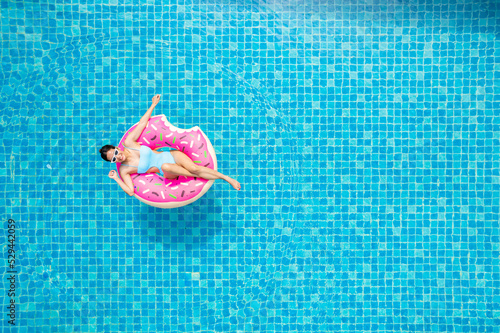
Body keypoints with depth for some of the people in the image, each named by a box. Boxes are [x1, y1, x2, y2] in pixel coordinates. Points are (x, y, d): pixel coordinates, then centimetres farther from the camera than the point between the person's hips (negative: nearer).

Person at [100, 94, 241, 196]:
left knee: (194, 168, -24)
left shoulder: (129, 142, -3)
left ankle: (226, 177, -11)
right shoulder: (124, 170, -5)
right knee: (166, 166, -38)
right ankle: (199, 176, -20)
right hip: (167, 172, -2)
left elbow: (142, 122, 1)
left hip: (171, 155, 2)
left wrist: (153, 104, 5)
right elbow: (131, 191, -12)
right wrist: (116, 179, -17)